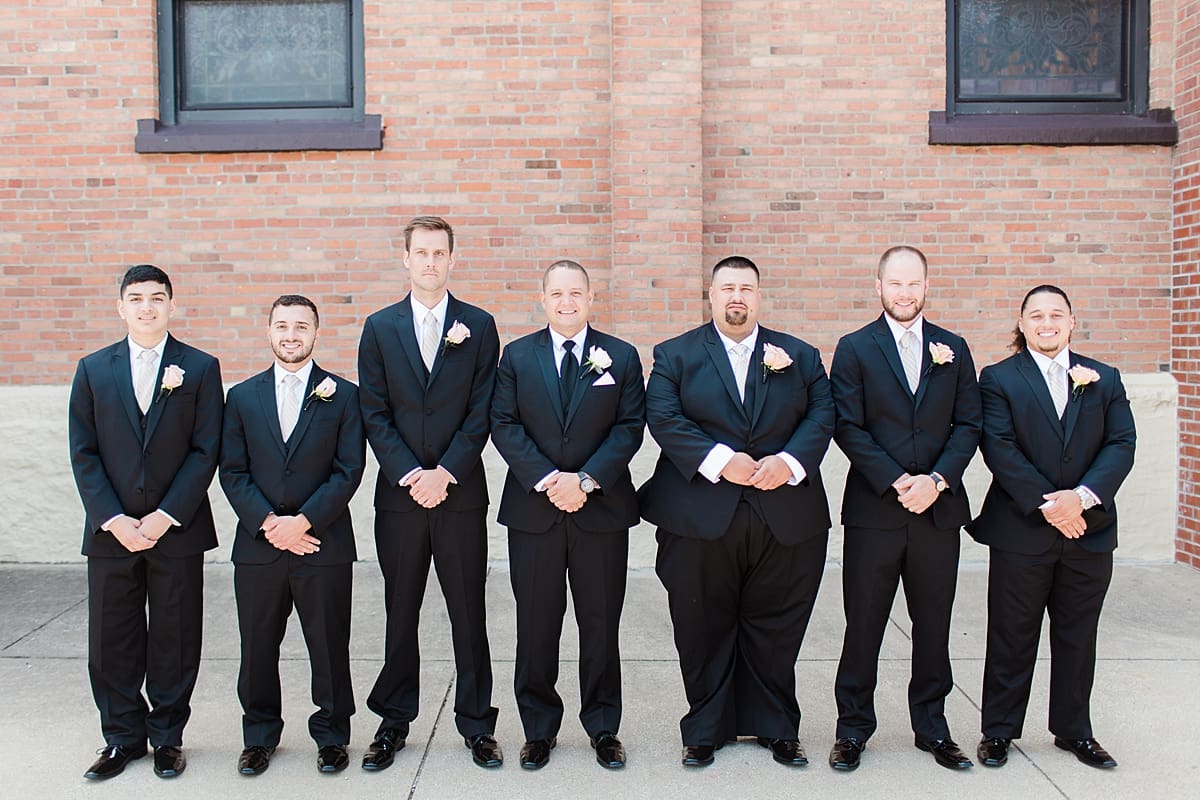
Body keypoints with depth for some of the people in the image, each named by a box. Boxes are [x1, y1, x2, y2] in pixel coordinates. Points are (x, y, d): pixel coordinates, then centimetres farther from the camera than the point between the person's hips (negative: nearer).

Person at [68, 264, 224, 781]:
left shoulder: (200, 368, 1)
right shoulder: (93, 369, 7)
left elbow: (205, 451, -4)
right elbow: (83, 453, 3)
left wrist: (165, 517, -12)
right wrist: (113, 520, -8)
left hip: (177, 529, -2)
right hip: (110, 530, 2)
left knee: (174, 639, 7)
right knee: (112, 640, 9)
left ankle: (167, 736, 22)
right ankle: (123, 737, 24)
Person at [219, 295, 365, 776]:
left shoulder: (342, 395, 2)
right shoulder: (242, 397, 9)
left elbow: (349, 470, -4)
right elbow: (233, 472, 3)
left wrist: (303, 521, -13)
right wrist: (268, 523, -10)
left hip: (324, 545, -2)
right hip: (258, 544, 2)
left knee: (329, 647, 6)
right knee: (258, 648, 11)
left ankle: (331, 736, 22)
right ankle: (260, 736, 28)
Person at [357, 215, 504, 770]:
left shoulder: (479, 326, 3)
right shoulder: (380, 327, 6)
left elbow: (482, 412, -2)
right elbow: (374, 413, 0)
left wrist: (444, 473, -11)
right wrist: (410, 474, -10)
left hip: (460, 493, -1)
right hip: (399, 494, 1)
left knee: (468, 613, 6)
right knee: (400, 614, 11)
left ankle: (475, 722, 19)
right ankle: (394, 721, 24)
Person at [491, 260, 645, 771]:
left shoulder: (621, 357, 4)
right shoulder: (517, 356, 5)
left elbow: (629, 427, -2)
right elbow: (504, 425, -1)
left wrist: (586, 480, -14)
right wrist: (546, 480, -14)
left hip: (602, 510, 0)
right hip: (533, 511, 1)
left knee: (601, 624, 9)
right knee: (536, 625, 8)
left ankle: (604, 728, 24)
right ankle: (539, 729, 23)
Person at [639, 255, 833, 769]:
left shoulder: (799, 356, 12)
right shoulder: (676, 355, 5)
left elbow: (821, 416, 3)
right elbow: (664, 418, -7)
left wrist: (790, 461, -15)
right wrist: (720, 461, -18)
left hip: (786, 517, 2)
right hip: (699, 517, -1)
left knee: (774, 631, 10)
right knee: (704, 630, 7)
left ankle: (777, 727, 26)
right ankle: (706, 729, 23)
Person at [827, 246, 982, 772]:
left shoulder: (953, 349, 10)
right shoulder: (854, 348, 1)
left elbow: (968, 424, 5)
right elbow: (848, 428, -6)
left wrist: (937, 480, -10)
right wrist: (896, 482, -14)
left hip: (939, 510, 3)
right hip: (873, 510, -2)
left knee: (933, 625, 11)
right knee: (863, 626, 5)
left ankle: (931, 727, 26)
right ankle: (853, 729, 18)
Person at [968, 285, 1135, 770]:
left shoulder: (1104, 379, 9)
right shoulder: (999, 378, -1)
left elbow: (1121, 445, 0)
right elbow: (999, 449, -10)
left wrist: (1082, 497, -16)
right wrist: (1046, 505, -17)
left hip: (1089, 529, 3)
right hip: (1021, 530, -3)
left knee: (1077, 637, 13)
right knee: (1012, 637, 6)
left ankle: (1074, 730, 28)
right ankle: (999, 730, 18)